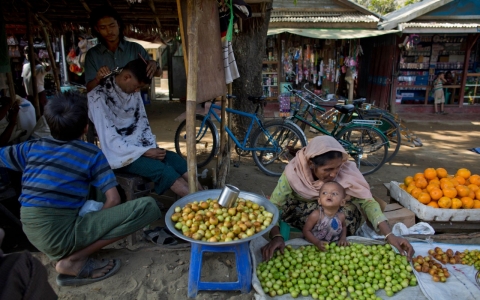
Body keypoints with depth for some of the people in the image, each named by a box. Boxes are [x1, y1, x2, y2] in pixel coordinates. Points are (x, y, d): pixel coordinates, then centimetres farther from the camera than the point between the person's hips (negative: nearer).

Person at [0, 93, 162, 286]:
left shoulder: (32, 147, 9)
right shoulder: (92, 154, -3)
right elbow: (113, 200, -7)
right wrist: (97, 229, 8)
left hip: (32, 233, 7)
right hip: (62, 233, -7)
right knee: (148, 206, -11)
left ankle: (64, 253, 12)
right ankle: (73, 261, -7)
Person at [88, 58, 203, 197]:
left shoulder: (133, 92, 6)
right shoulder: (98, 97, -16)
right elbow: (110, 141, -20)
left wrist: (152, 147, -6)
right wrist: (145, 152, -20)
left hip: (139, 148, 6)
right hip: (120, 154, -6)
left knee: (174, 158, -17)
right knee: (162, 169, -26)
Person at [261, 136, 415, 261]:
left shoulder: (346, 169, -29)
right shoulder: (294, 171, -34)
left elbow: (367, 201, -26)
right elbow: (274, 205, -33)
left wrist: (389, 235, -38)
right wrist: (276, 236, -50)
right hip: (301, 212, -1)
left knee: (351, 213, -30)